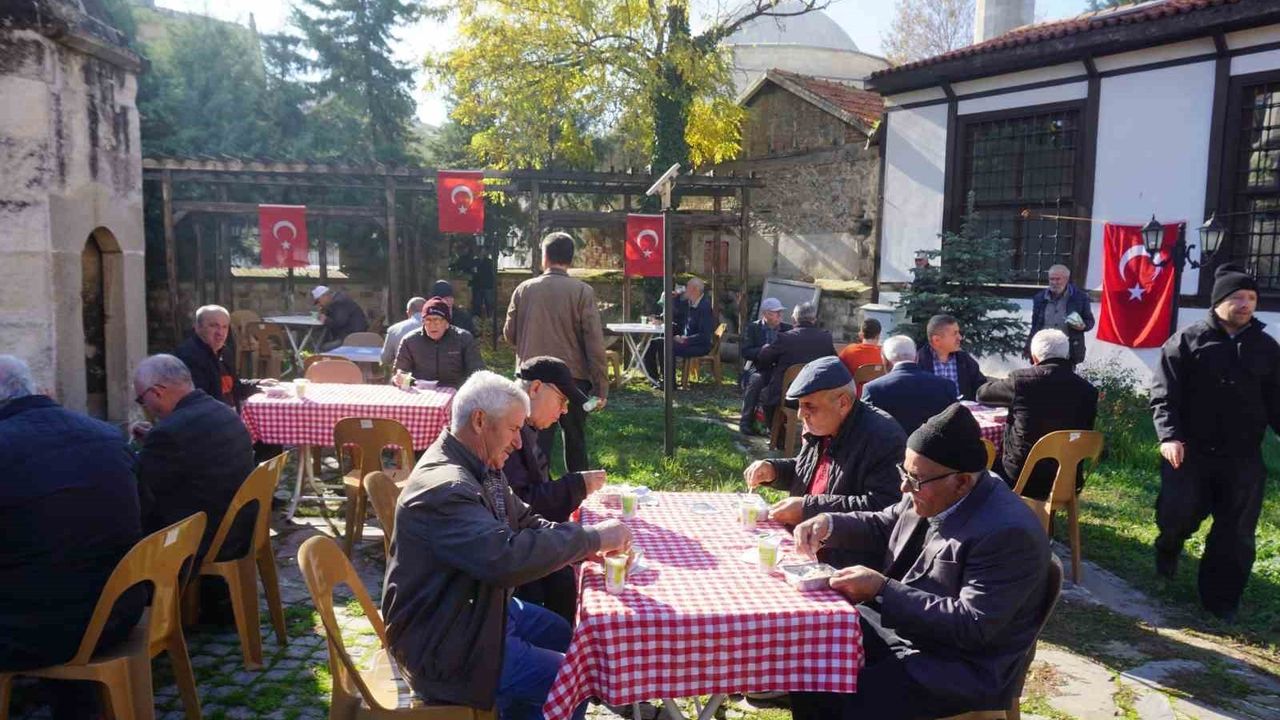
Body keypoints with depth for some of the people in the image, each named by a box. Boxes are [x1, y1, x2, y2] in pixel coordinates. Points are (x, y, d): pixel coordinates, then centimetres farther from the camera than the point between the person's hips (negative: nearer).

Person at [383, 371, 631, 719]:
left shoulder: (479, 467, 2)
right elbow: (508, 558, -40)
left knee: (566, 637, 20)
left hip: (481, 609, 10)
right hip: (443, 646, -10)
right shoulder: (444, 489, -30)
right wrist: (592, 537, -30)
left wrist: (588, 547, -8)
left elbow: (526, 522, 9)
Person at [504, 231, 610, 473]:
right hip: (573, 378, -1)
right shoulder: (582, 292, -8)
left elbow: (509, 334, 6)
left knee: (538, 442, 7)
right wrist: (601, 388, -7)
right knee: (575, 440, 14)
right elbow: (595, 344, -11)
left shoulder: (524, 289, -2)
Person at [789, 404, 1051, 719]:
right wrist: (829, 524, -4)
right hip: (898, 627, 8)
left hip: (959, 669, -8)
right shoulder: (932, 496, -2)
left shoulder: (1008, 532, -26)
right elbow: (882, 526, 16)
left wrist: (882, 589, -29)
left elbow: (971, 627, -28)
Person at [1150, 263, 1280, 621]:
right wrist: (1169, 436, -19)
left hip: (1243, 458, 3)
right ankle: (1168, 547, 28)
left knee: (1236, 536, 6)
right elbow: (1163, 394, -7)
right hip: (1190, 451, -3)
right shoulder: (1186, 341, -3)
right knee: (1177, 514, -8)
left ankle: (1221, 599, 21)